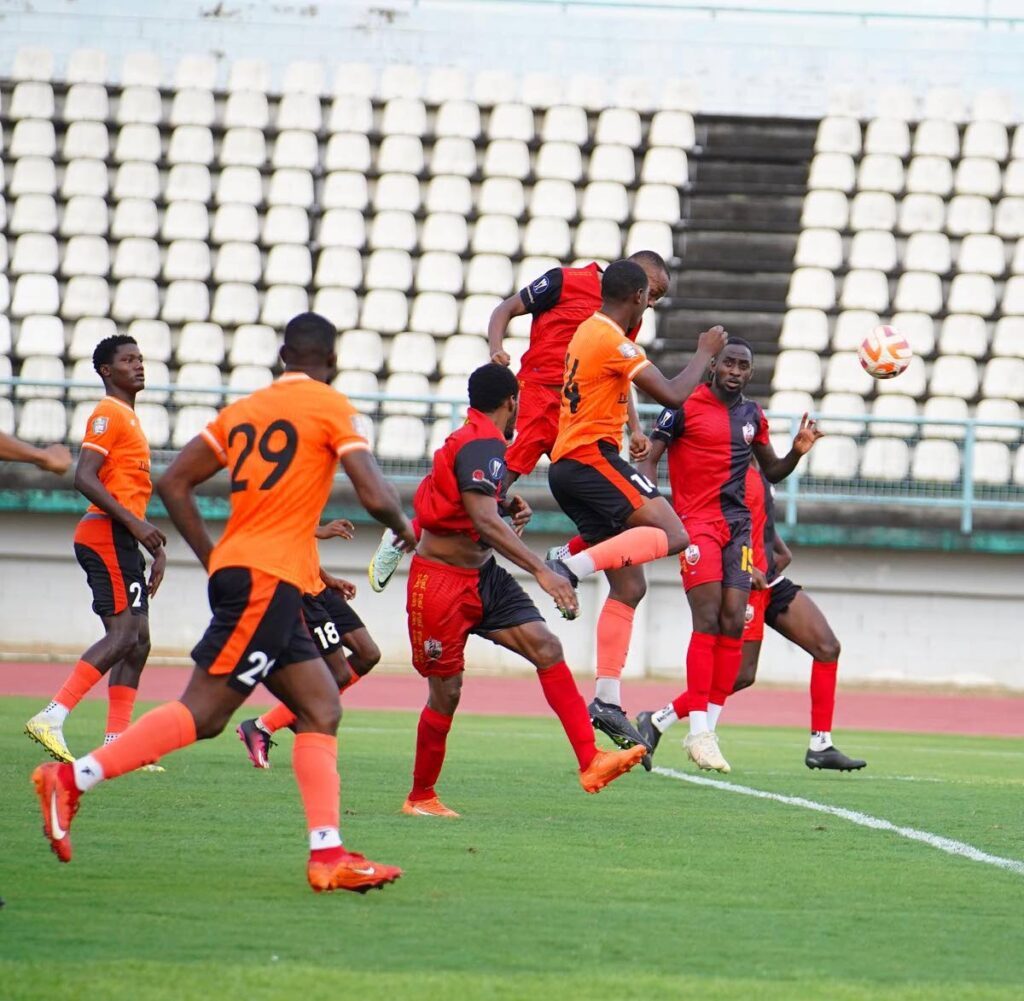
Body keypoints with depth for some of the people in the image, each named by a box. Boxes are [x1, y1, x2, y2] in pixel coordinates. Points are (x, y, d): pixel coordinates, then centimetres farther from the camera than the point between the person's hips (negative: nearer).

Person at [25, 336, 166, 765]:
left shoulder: (128, 418, 24)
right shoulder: (108, 415, -7)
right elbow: (84, 478, -19)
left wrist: (155, 547, 21)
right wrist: (135, 524, -24)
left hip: (123, 538, 10)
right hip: (106, 535, -10)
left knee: (138, 639, 5)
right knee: (123, 634, -18)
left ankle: (116, 744, 3)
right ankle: (51, 717, -23)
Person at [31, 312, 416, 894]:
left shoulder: (243, 410, 18)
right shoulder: (331, 407, -2)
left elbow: (173, 484, 15)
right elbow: (375, 496, -10)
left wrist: (214, 558, 19)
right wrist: (404, 528, 12)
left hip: (236, 568, 8)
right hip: (270, 579, -8)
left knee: (322, 709, 8)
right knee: (204, 712, -11)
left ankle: (328, 854, 0)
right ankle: (72, 779, -15)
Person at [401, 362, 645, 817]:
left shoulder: (471, 439, 13)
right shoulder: (481, 444, -18)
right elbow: (484, 521, -30)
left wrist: (508, 506, 17)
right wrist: (542, 571, -34)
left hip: (483, 577, 9)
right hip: (441, 582, -9)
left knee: (546, 647, -9)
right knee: (445, 694, -1)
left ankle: (590, 761, -17)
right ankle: (420, 796, 17)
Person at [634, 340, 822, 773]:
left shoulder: (752, 414, 15)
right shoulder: (685, 407, -2)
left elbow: (772, 471, 25)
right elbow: (648, 459, -3)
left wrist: (797, 452, 4)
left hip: (738, 523, 6)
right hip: (697, 522, -6)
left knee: (733, 623, -3)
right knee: (708, 621, -15)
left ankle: (707, 724, 3)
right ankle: (699, 732, -15)